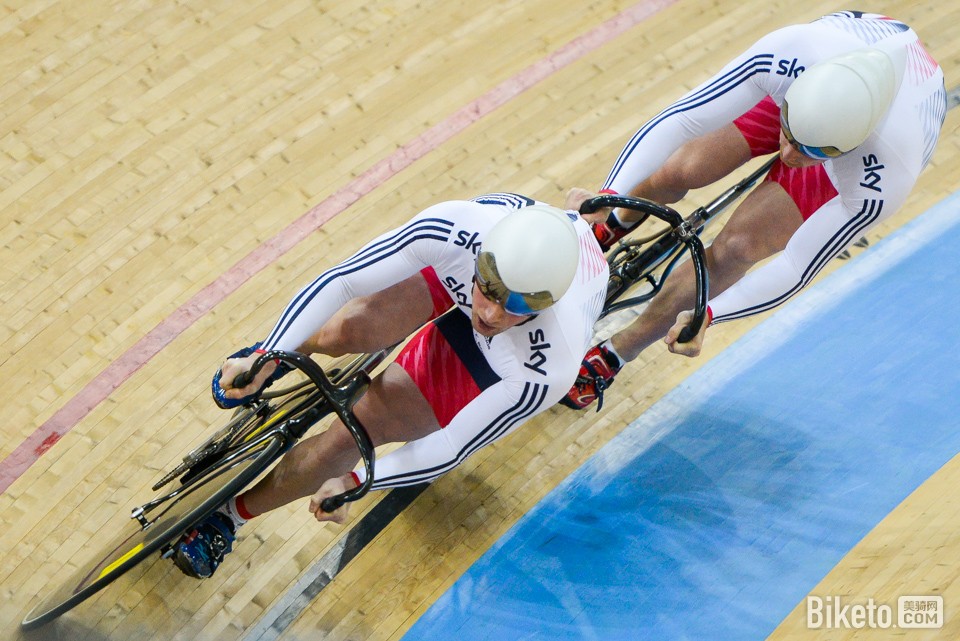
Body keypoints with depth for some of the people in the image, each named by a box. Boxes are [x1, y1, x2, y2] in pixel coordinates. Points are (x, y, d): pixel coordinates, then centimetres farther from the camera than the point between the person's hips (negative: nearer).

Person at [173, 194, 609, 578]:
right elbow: (340, 281, -29)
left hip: (496, 367, -2)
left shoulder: (546, 371, -44)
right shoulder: (457, 226, -40)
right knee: (347, 329, -24)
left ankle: (231, 516, 15)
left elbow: (450, 448, -29)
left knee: (349, 433, -12)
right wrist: (267, 356, -35)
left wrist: (353, 482, -25)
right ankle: (276, 356, 15)